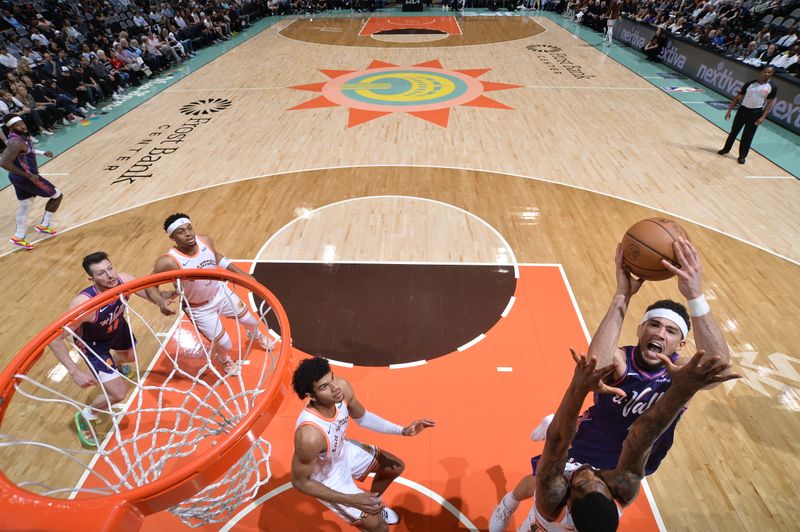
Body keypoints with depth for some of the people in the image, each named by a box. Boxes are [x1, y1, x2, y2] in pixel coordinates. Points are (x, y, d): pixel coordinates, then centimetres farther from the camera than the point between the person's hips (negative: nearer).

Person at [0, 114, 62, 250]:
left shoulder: (21, 136, 3)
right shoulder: (16, 142, -26)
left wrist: (42, 153, 16)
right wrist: (28, 175, -26)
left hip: (19, 178, 10)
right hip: (26, 178, -10)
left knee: (25, 206, 20)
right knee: (57, 196, 5)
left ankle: (19, 237, 28)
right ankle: (44, 225, 13)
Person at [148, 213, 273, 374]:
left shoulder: (205, 240, -19)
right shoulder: (169, 262, -34)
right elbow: (150, 284, -20)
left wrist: (241, 273, 3)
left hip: (220, 292, 5)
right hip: (200, 308, -4)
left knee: (249, 319, 21)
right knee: (225, 345, 3)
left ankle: (256, 336, 61)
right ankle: (225, 360, 44)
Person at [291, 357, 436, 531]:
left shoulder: (342, 387, -26)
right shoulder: (309, 435, -44)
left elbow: (361, 417, -4)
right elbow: (300, 482, -26)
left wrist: (402, 430, -11)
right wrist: (352, 500, -28)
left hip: (344, 451, 6)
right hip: (328, 479, -6)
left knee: (396, 467, 20)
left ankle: (374, 504, 47)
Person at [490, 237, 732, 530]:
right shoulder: (619, 360, -33)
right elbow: (596, 368, -60)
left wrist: (695, 296, -64)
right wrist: (622, 295, -64)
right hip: (588, 450, -3)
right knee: (538, 485, 13)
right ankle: (510, 503, 49)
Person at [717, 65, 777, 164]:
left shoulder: (772, 88, -5)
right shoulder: (750, 83, -3)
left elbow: (770, 103, -1)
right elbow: (738, 98, 3)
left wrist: (762, 117, -11)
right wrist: (729, 110, -2)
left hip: (756, 113, -1)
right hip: (743, 110, 1)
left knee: (748, 136, 4)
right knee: (734, 131, 12)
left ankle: (742, 156, 14)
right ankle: (726, 149, 31)